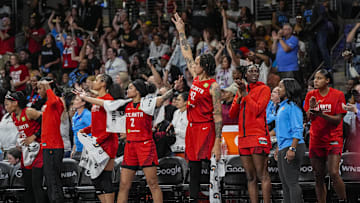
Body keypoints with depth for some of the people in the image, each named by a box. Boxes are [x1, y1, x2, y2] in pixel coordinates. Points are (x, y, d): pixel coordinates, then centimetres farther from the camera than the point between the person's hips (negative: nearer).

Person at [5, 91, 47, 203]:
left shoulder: (29, 112, -15)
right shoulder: (13, 116, 9)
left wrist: (34, 137, -16)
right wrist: (20, 141, 8)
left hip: (37, 148, -9)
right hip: (26, 150, 9)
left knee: (36, 185, -14)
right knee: (27, 186, 10)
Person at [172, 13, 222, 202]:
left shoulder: (213, 87, -12)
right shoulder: (196, 79, 9)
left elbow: (218, 116, -14)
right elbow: (187, 55, 21)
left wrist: (217, 142, -19)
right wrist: (181, 31, 23)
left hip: (206, 128, -8)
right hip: (192, 128, 8)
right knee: (194, 170, 10)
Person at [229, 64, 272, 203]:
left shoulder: (264, 89, 2)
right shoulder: (241, 91, 20)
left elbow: (257, 110, -11)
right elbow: (232, 115, 14)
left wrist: (245, 94, -8)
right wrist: (239, 97, 1)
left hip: (258, 136, -6)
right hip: (243, 137, 6)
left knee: (262, 175, -10)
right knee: (250, 177, 4)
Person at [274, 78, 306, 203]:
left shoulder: (293, 106, -12)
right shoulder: (282, 106, 18)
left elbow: (297, 130, -18)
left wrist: (292, 149, -24)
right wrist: (278, 148, 25)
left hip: (292, 146, -10)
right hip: (283, 148, 10)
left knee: (291, 182, -10)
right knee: (285, 183, 12)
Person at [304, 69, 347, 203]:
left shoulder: (338, 95, -4)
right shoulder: (311, 95, 6)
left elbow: (338, 120, -8)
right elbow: (309, 118, -1)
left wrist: (322, 114, -24)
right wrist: (311, 108, -22)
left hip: (333, 139, -4)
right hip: (316, 139, 4)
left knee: (333, 173, -17)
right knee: (319, 177, 3)